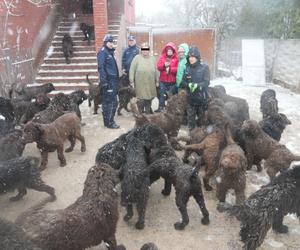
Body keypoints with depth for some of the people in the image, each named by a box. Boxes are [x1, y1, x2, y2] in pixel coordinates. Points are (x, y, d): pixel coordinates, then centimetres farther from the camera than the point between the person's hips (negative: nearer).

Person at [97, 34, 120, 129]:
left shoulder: (111, 52, 19)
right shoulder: (102, 52, -9)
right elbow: (101, 67, -17)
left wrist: (117, 80, 20)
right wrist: (104, 80, -23)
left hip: (113, 81, 10)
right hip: (108, 81, -10)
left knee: (114, 102, 14)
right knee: (108, 102, -4)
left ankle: (111, 120, 25)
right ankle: (108, 122, 3)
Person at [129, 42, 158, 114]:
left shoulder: (153, 58, 8)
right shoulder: (137, 58, -2)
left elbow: (156, 70, 12)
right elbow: (132, 70, -3)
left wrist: (157, 80, 12)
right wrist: (131, 81, -7)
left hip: (150, 84, 4)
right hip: (140, 84, -3)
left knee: (149, 99, 12)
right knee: (141, 100, -2)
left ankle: (148, 112, 26)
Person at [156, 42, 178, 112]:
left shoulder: (176, 58, -2)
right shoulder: (162, 57, 9)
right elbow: (158, 67, 0)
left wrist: (170, 69, -18)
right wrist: (164, 65, -17)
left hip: (172, 81, -3)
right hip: (163, 80, 3)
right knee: (162, 94, 9)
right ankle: (160, 107, 20)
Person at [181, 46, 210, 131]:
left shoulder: (204, 67, -6)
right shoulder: (187, 68, 4)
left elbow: (206, 82, -13)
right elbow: (183, 82, 2)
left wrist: (197, 85, -29)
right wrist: (189, 85, -19)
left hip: (202, 98, -3)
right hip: (190, 98, 3)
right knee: (191, 119, 10)